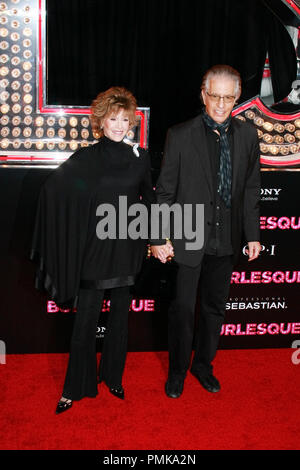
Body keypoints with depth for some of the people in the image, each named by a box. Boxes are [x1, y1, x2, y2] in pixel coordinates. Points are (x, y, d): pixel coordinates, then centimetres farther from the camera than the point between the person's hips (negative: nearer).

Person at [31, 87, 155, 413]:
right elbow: (53, 189, -4)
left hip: (127, 249, 3)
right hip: (94, 250, -3)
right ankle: (75, 387, 18)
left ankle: (113, 377, 30)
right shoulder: (85, 158, -3)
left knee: (120, 316, 12)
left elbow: (148, 199, 13)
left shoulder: (139, 158, 5)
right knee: (86, 319, 3)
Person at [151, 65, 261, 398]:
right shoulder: (180, 136, -8)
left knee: (214, 307, 17)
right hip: (189, 239, -3)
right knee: (183, 307, 7)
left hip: (226, 241, 4)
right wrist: (157, 238, -9)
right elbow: (165, 191, -6)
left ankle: (203, 364, 38)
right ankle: (178, 370, 29)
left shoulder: (247, 136, 2)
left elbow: (250, 189, 8)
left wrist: (253, 234, 6)